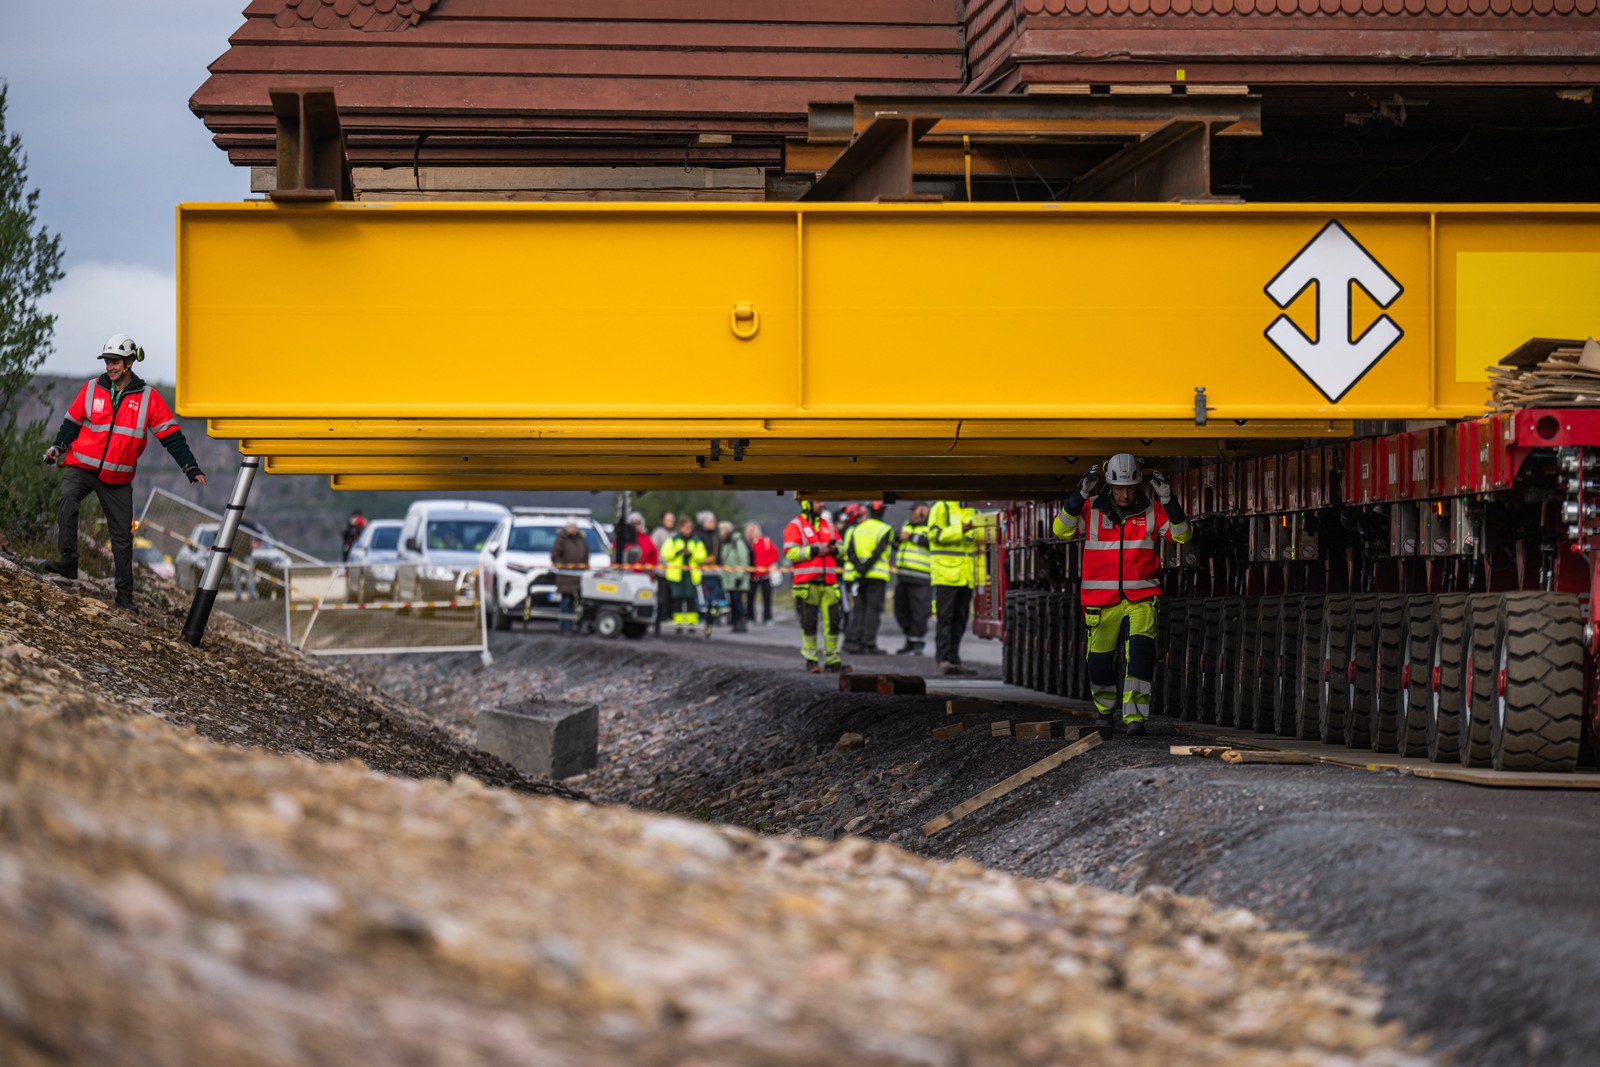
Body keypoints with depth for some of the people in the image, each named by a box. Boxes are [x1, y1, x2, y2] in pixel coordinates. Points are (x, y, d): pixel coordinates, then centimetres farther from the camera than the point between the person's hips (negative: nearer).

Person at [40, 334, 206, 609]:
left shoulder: (148, 398, 0)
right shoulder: (91, 389, 2)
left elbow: (171, 436, 1)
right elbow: (71, 423, 12)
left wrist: (191, 468, -6)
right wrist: (58, 447, -6)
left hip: (118, 478, 1)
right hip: (81, 468, 0)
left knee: (122, 535, 3)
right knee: (67, 500, -31)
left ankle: (124, 593, 12)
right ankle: (68, 561, -30)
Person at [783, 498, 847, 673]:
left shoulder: (828, 525, 16)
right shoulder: (795, 526, -1)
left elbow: (841, 548, 19)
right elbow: (790, 552, -11)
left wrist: (834, 549, -5)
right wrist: (815, 550, -15)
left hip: (828, 582, 5)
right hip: (807, 583, -5)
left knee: (832, 621, 1)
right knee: (809, 622, -1)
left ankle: (832, 660, 6)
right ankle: (810, 660, 8)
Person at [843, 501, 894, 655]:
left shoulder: (858, 529, 10)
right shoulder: (885, 530, -3)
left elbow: (849, 551, -2)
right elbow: (878, 551, -16)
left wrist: (858, 566, -10)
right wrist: (866, 566, -17)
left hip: (860, 576, 4)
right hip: (877, 575, -4)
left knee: (859, 609, 11)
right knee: (873, 609, -1)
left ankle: (852, 639, 3)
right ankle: (869, 643, -5)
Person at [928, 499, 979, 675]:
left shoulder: (971, 512, 19)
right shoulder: (941, 508, -1)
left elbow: (976, 540, 24)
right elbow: (935, 534, -13)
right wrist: (961, 529, -21)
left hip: (965, 577, 7)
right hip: (946, 574, -7)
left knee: (960, 620, 7)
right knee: (945, 618, -9)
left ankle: (953, 660, 10)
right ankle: (943, 659, -10)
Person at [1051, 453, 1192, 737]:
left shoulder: (1151, 511, 1)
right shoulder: (1091, 509, -1)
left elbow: (1181, 534, -2)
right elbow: (1061, 530, -10)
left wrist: (1168, 501, -15)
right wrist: (1080, 496, -21)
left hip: (1141, 596, -1)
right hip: (1101, 598, 1)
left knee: (1141, 650, -22)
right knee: (1100, 661, 7)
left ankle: (1134, 717, -22)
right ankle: (1105, 710, 35)